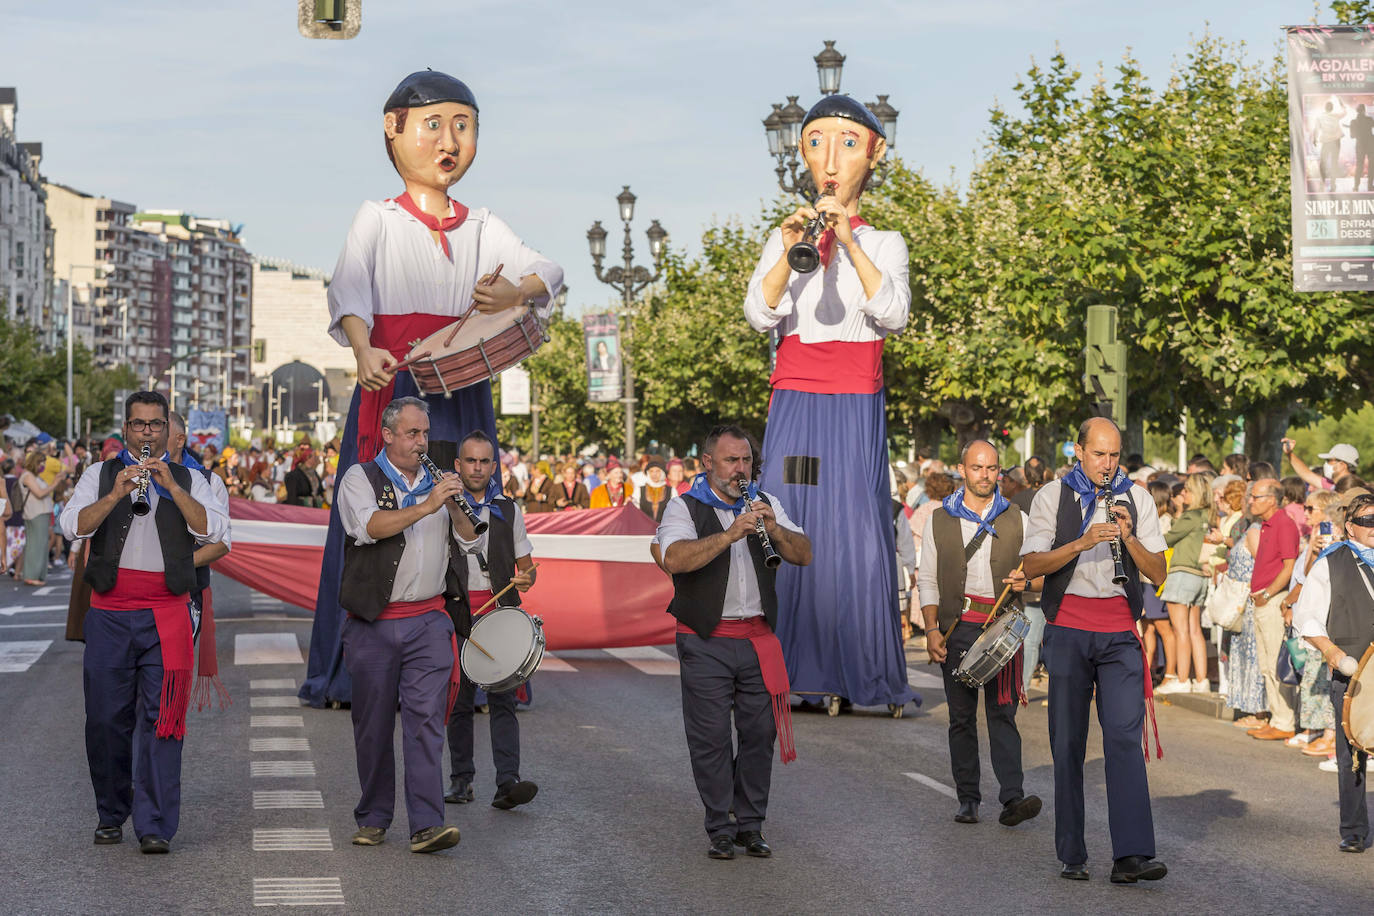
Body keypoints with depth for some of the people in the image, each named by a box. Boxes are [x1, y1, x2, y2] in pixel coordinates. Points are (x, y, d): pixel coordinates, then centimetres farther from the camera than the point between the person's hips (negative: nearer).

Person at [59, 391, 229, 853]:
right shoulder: (101, 475, 12)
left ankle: (155, 825, -7)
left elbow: (213, 530, -5)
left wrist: (171, 486, -13)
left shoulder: (189, 481, 12)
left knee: (160, 720, -7)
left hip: (166, 616, -1)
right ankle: (110, 815, 21)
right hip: (109, 615, 1)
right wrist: (117, 493, -17)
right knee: (106, 719, 5)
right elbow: (73, 524, -4)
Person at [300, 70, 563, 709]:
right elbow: (349, 288, -10)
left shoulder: (482, 228, 15)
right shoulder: (379, 219, 6)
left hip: (462, 388, 3)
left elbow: (547, 270, 4)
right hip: (392, 386, -3)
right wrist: (363, 351, -29)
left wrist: (517, 292, -20)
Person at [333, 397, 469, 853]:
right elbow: (370, 526, -17)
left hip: (429, 620, 2)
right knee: (373, 725, 5)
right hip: (374, 623, -2)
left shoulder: (435, 482, 16)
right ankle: (373, 818, 19)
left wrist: (455, 506, -3)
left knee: (426, 719, -10)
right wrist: (425, 506, -23)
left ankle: (427, 824, -15)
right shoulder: (360, 479, 2)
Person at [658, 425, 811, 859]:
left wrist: (774, 529, -14)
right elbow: (675, 560, -20)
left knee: (760, 733, 4)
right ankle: (720, 829, 7)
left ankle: (751, 825, 16)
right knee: (710, 737, -3)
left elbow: (804, 554, 5)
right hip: (705, 642, -4)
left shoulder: (766, 504, 14)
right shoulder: (684, 508, -1)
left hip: (758, 639, 4)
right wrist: (730, 534, -27)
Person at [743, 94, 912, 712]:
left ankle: (863, 674, -5)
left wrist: (850, 244, -20)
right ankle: (794, 672, -2)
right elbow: (760, 315, -4)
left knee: (857, 534, -9)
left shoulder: (884, 243, 8)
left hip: (855, 409, -1)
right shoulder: (782, 240, 12)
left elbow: (893, 315, -11)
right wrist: (789, 249, -18)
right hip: (795, 406, 2)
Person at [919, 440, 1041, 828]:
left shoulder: (1016, 520, 11)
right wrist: (931, 630, -2)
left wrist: (1026, 580, -10)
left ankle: (1012, 797, -15)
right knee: (961, 715, 4)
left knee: (1002, 712, -9)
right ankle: (968, 799, 10)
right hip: (957, 626, 1)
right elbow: (927, 581, 8)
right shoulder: (940, 520, 9)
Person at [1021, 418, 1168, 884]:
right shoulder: (1052, 497, 4)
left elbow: (1158, 572, 5)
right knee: (1068, 744, 2)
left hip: (1119, 634, 1)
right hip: (1067, 630, -1)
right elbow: (1032, 565, -6)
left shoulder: (1137, 498, 10)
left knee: (1125, 736, -11)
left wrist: (1128, 538, -12)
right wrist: (1083, 543, -19)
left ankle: (1131, 855, -16)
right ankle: (1072, 855, 9)